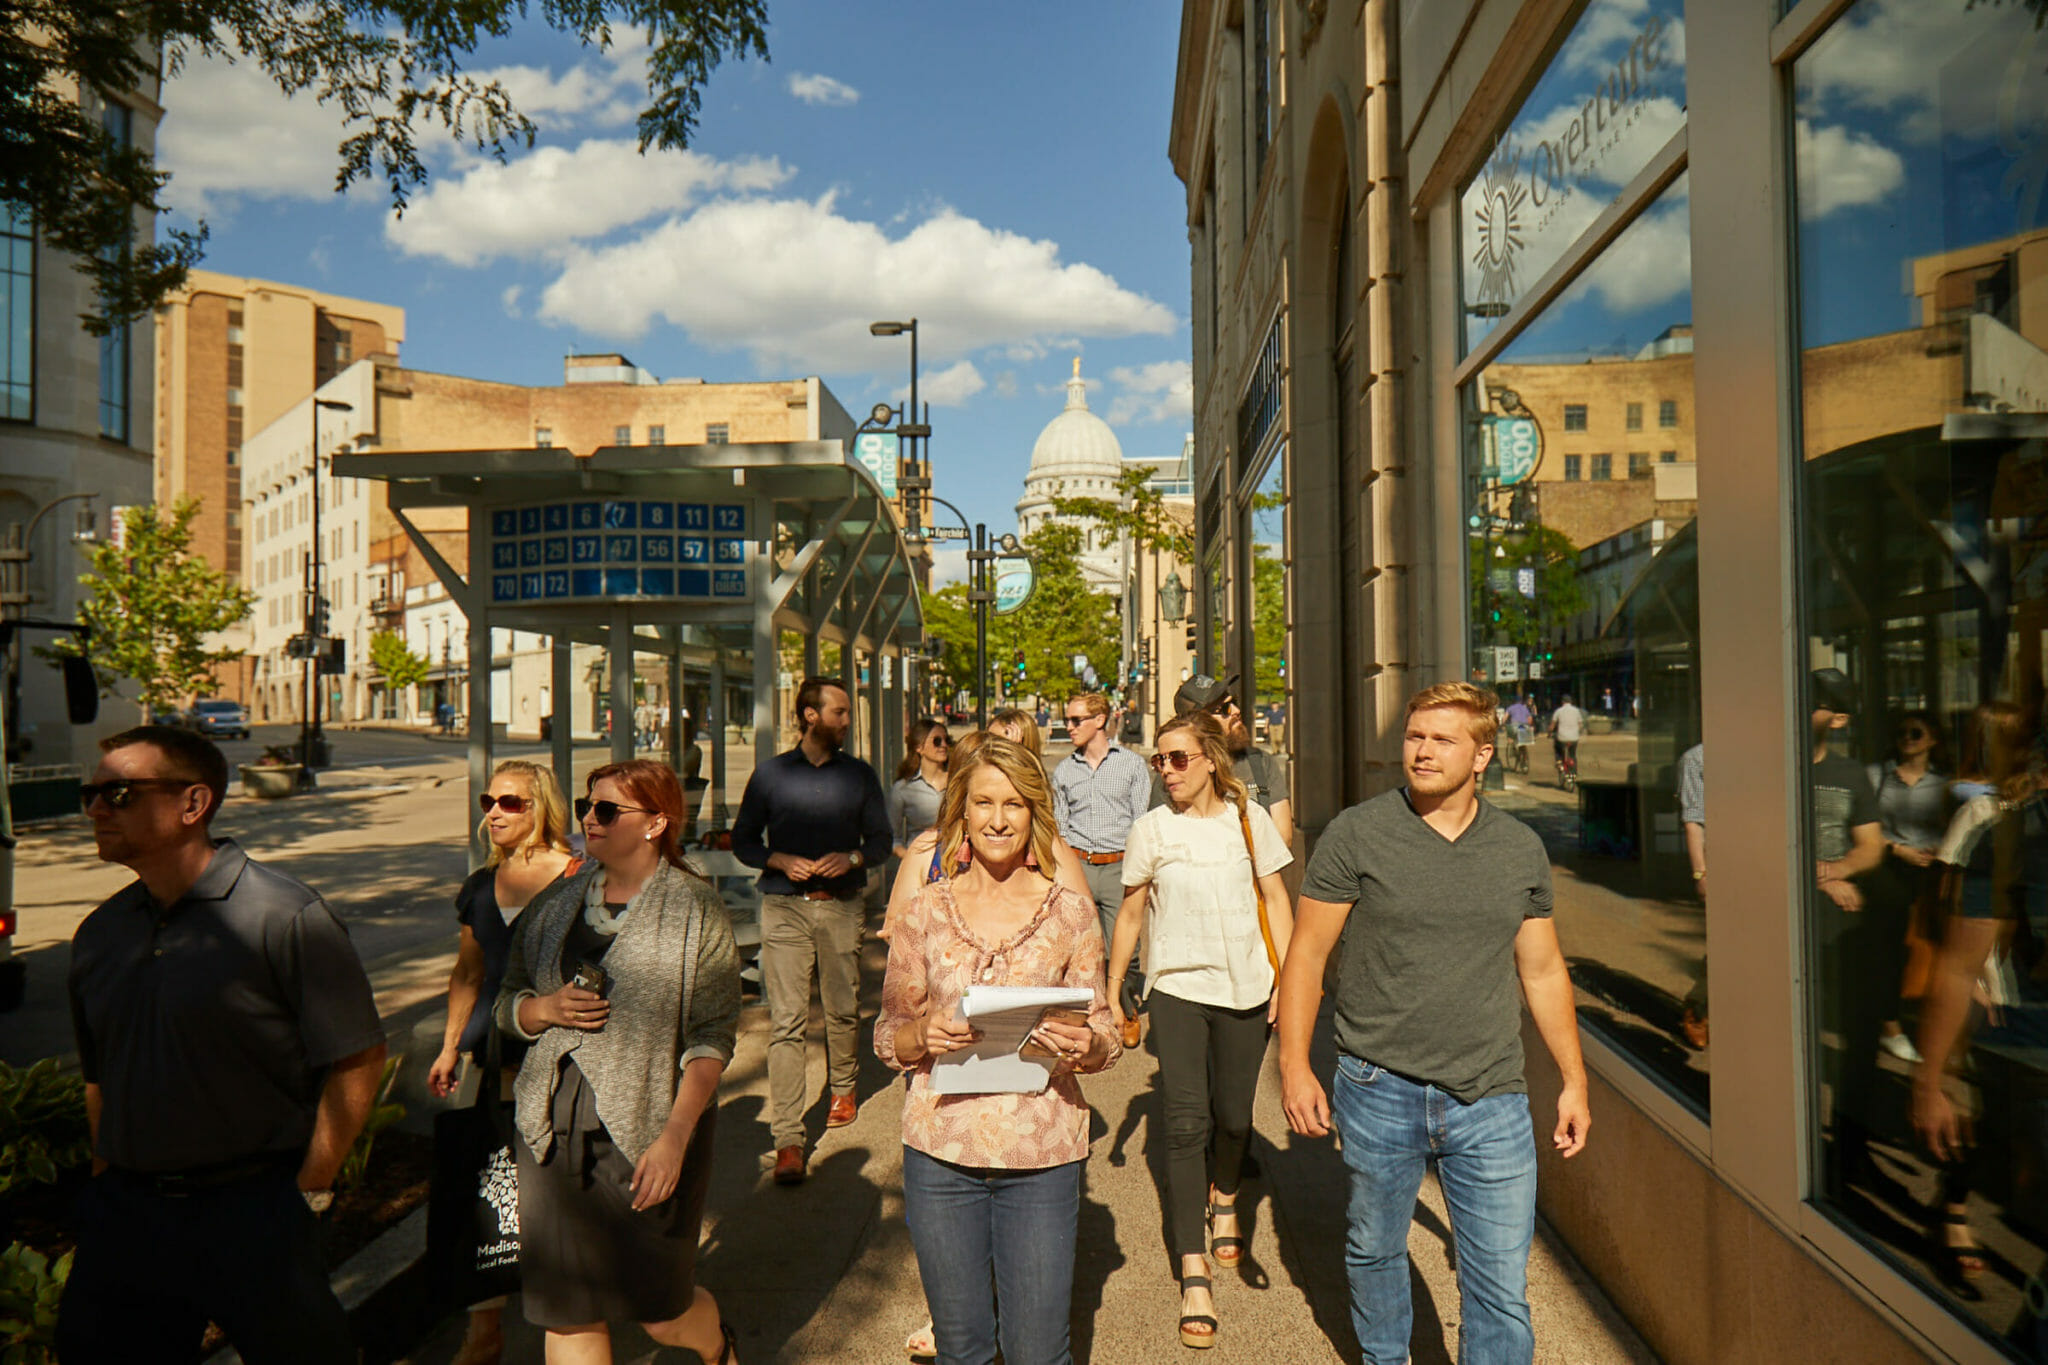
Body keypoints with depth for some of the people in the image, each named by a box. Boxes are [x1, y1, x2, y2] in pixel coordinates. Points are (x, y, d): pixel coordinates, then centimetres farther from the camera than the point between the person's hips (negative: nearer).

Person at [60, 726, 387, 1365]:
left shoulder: (285, 916, -14)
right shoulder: (98, 933, 7)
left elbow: (357, 1063, -14)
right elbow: (97, 1075, 17)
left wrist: (307, 1192, -11)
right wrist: (107, 1183, 11)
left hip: (252, 1213, -5)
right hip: (125, 1213, 6)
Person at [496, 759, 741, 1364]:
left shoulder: (696, 909, -6)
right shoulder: (559, 901, 8)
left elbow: (712, 1039, -9)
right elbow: (507, 1002, 15)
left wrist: (674, 1138, -17)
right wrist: (546, 1008, -8)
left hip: (648, 1132, -4)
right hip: (555, 1131, 4)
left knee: (661, 1313, 7)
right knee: (566, 1313, 7)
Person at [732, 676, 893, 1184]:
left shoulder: (860, 775, 9)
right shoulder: (771, 774, 5)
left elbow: (881, 839, 12)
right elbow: (743, 842, 9)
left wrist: (852, 858, -8)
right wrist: (782, 861, -9)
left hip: (843, 904, 2)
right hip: (785, 907, -1)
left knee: (843, 1009, 10)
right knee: (786, 1020, -7)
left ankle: (842, 1089, 38)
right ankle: (787, 1139, -5)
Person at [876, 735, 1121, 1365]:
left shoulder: (1070, 913, -1)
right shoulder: (926, 911, 1)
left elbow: (1106, 1033, 4)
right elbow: (888, 1037, 5)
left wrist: (1086, 1047, -18)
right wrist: (925, 1035, -16)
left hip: (1041, 1155, -1)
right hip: (941, 1150, 1)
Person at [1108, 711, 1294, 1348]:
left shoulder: (1249, 818, -1)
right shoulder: (1152, 828, -2)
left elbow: (1276, 900, 6)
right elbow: (1131, 914, 6)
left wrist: (1288, 978, 0)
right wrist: (1110, 991, 9)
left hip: (1245, 988, 1)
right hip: (1176, 990, -1)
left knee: (1233, 1117, 13)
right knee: (1187, 1124, -7)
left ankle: (1224, 1199, 46)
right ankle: (1193, 1278, 0)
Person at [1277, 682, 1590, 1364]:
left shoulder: (1522, 848, 4)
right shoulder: (1356, 834, -6)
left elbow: (1543, 971, 13)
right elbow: (1307, 953, -3)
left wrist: (1574, 1079, 14)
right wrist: (1294, 1063, -9)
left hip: (1490, 1100, 2)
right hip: (1378, 1090, -1)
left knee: (1502, 1290, 3)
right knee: (1374, 1251, 18)